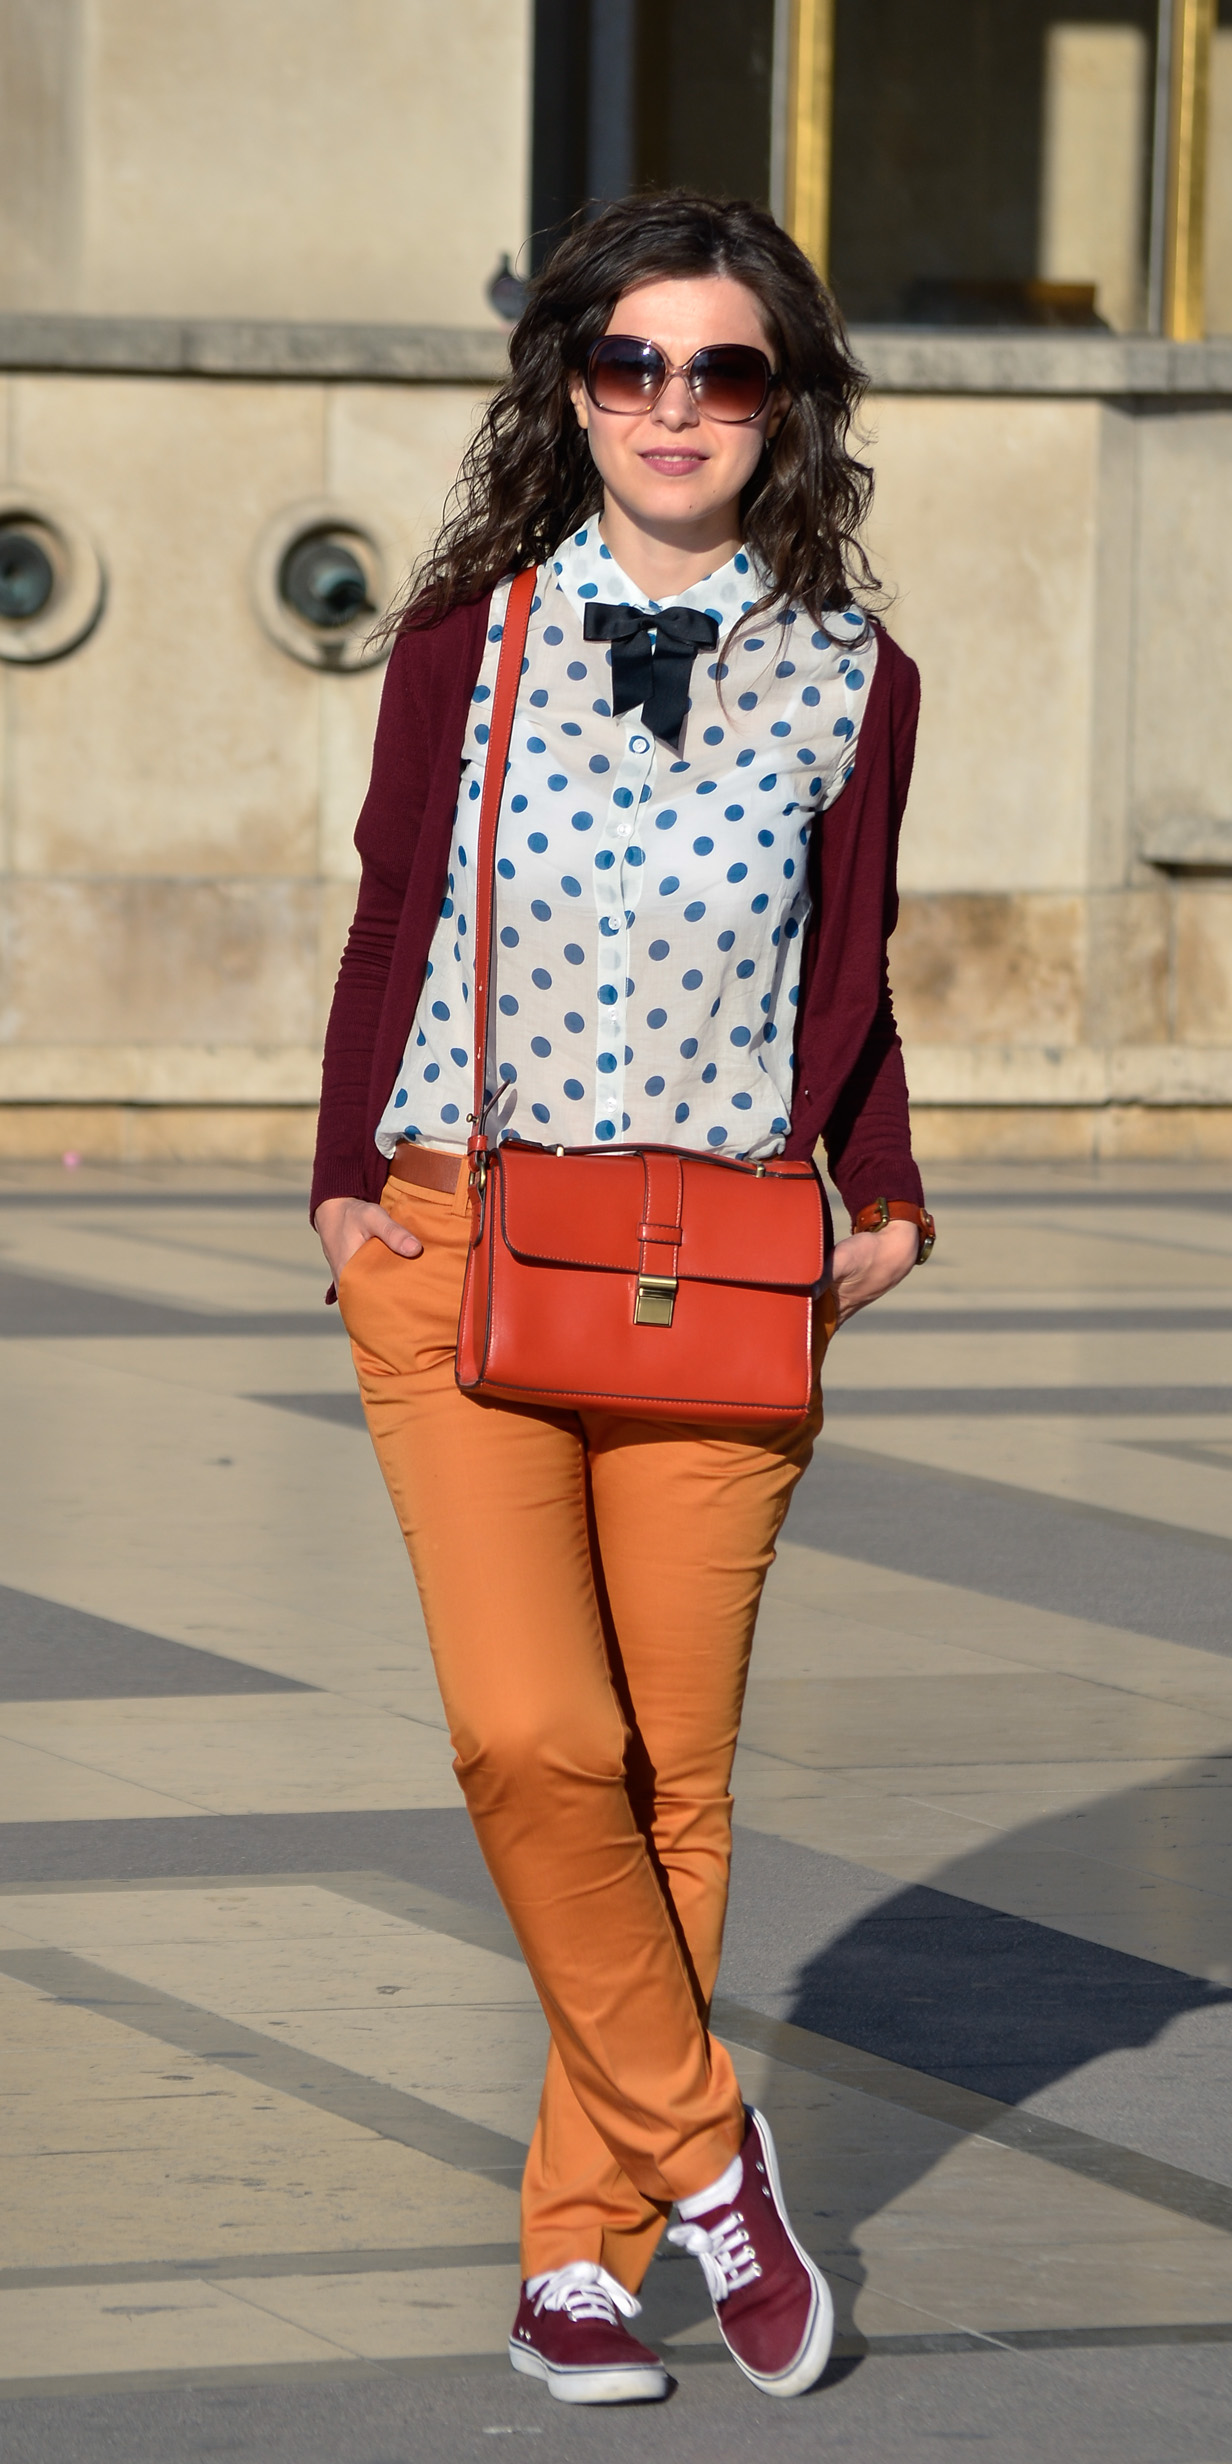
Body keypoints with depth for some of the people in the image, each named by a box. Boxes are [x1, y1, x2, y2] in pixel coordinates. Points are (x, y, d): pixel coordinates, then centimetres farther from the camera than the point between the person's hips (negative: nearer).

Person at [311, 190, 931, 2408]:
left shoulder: (848, 680, 5)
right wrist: (347, 1182, 3)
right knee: (532, 1739, -16)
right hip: (462, 1250, -1)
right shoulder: (466, 644, 2)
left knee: (675, 1774, 2)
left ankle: (578, 2258, 12)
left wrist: (883, 1203, 5)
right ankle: (706, 2163, 1)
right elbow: (391, 931, 10)